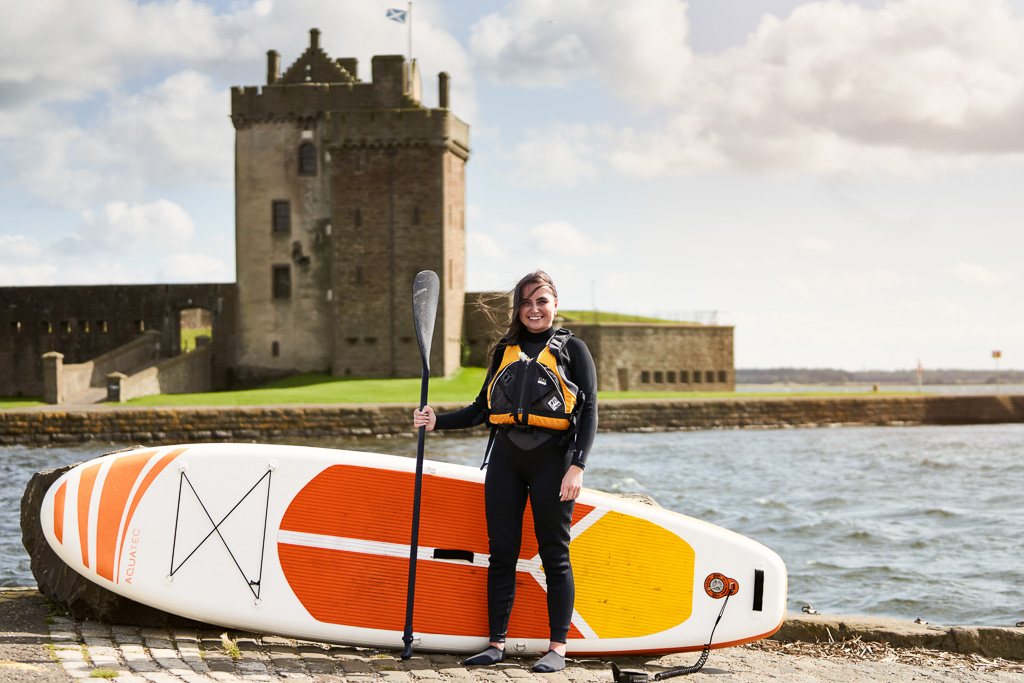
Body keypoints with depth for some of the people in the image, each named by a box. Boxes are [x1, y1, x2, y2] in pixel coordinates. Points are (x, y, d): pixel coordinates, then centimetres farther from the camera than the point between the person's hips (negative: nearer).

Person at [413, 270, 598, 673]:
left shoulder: (571, 349, 4)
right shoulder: (504, 351, 16)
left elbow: (589, 411, -2)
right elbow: (482, 410, 19)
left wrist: (577, 466, -12)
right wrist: (438, 421, 4)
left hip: (552, 459, -4)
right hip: (505, 458, 4)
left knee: (554, 555, -1)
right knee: (502, 552, 4)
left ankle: (557, 648, 4)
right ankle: (496, 643, 10)